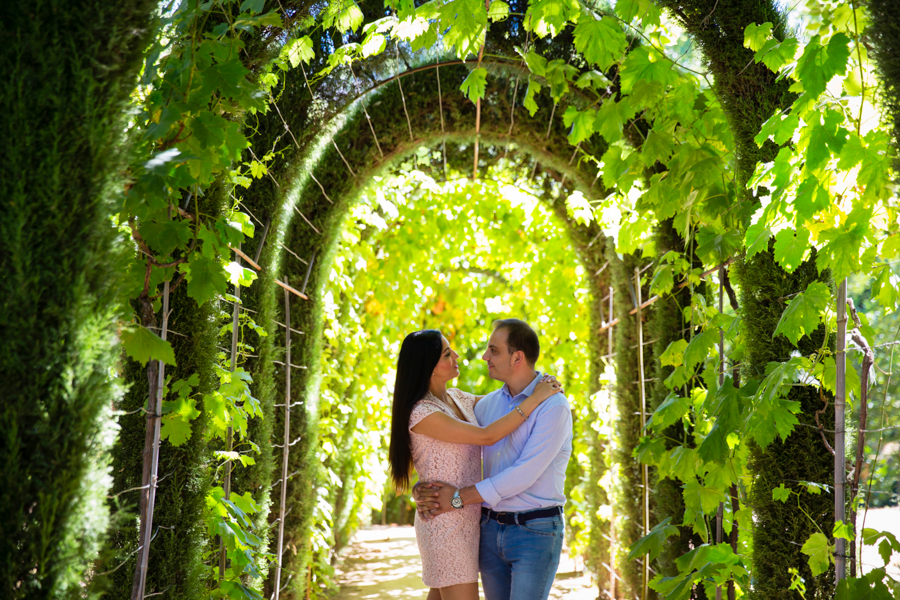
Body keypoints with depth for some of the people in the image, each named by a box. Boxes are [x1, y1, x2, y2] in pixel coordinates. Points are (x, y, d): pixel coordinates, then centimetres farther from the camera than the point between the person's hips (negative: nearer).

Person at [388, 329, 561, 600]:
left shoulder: (456, 398, 6)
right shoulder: (422, 414, -20)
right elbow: (486, 436, -23)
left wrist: (531, 384, 3)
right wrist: (533, 400, -20)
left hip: (466, 518, 9)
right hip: (445, 523, -9)